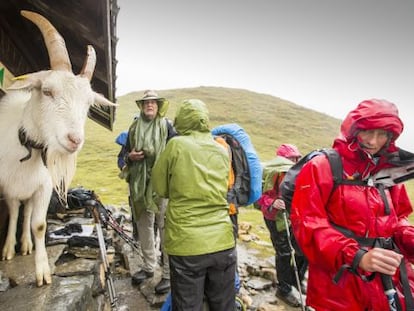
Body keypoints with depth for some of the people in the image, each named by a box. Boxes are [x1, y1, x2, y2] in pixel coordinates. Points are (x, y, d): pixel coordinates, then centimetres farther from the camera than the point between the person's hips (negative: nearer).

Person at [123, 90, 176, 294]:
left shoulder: (167, 126, 2)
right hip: (139, 183, 5)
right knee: (143, 225, 13)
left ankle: (168, 273, 8)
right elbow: (126, 154, 19)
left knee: (165, 227, -3)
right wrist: (130, 157, -2)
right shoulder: (133, 128, 14)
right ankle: (149, 266, 30)